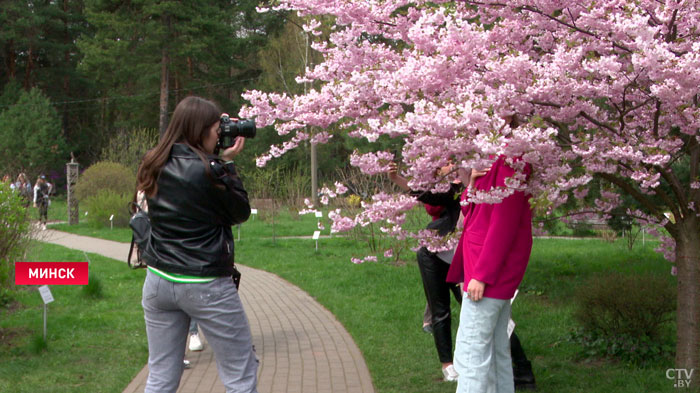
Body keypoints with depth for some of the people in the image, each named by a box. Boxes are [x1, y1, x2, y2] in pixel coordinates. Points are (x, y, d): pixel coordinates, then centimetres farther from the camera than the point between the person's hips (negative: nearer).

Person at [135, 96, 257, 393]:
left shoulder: (153, 166, 3)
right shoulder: (206, 170, -16)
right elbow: (241, 212, -3)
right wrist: (228, 164, 3)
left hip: (158, 281, 6)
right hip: (206, 286, -6)